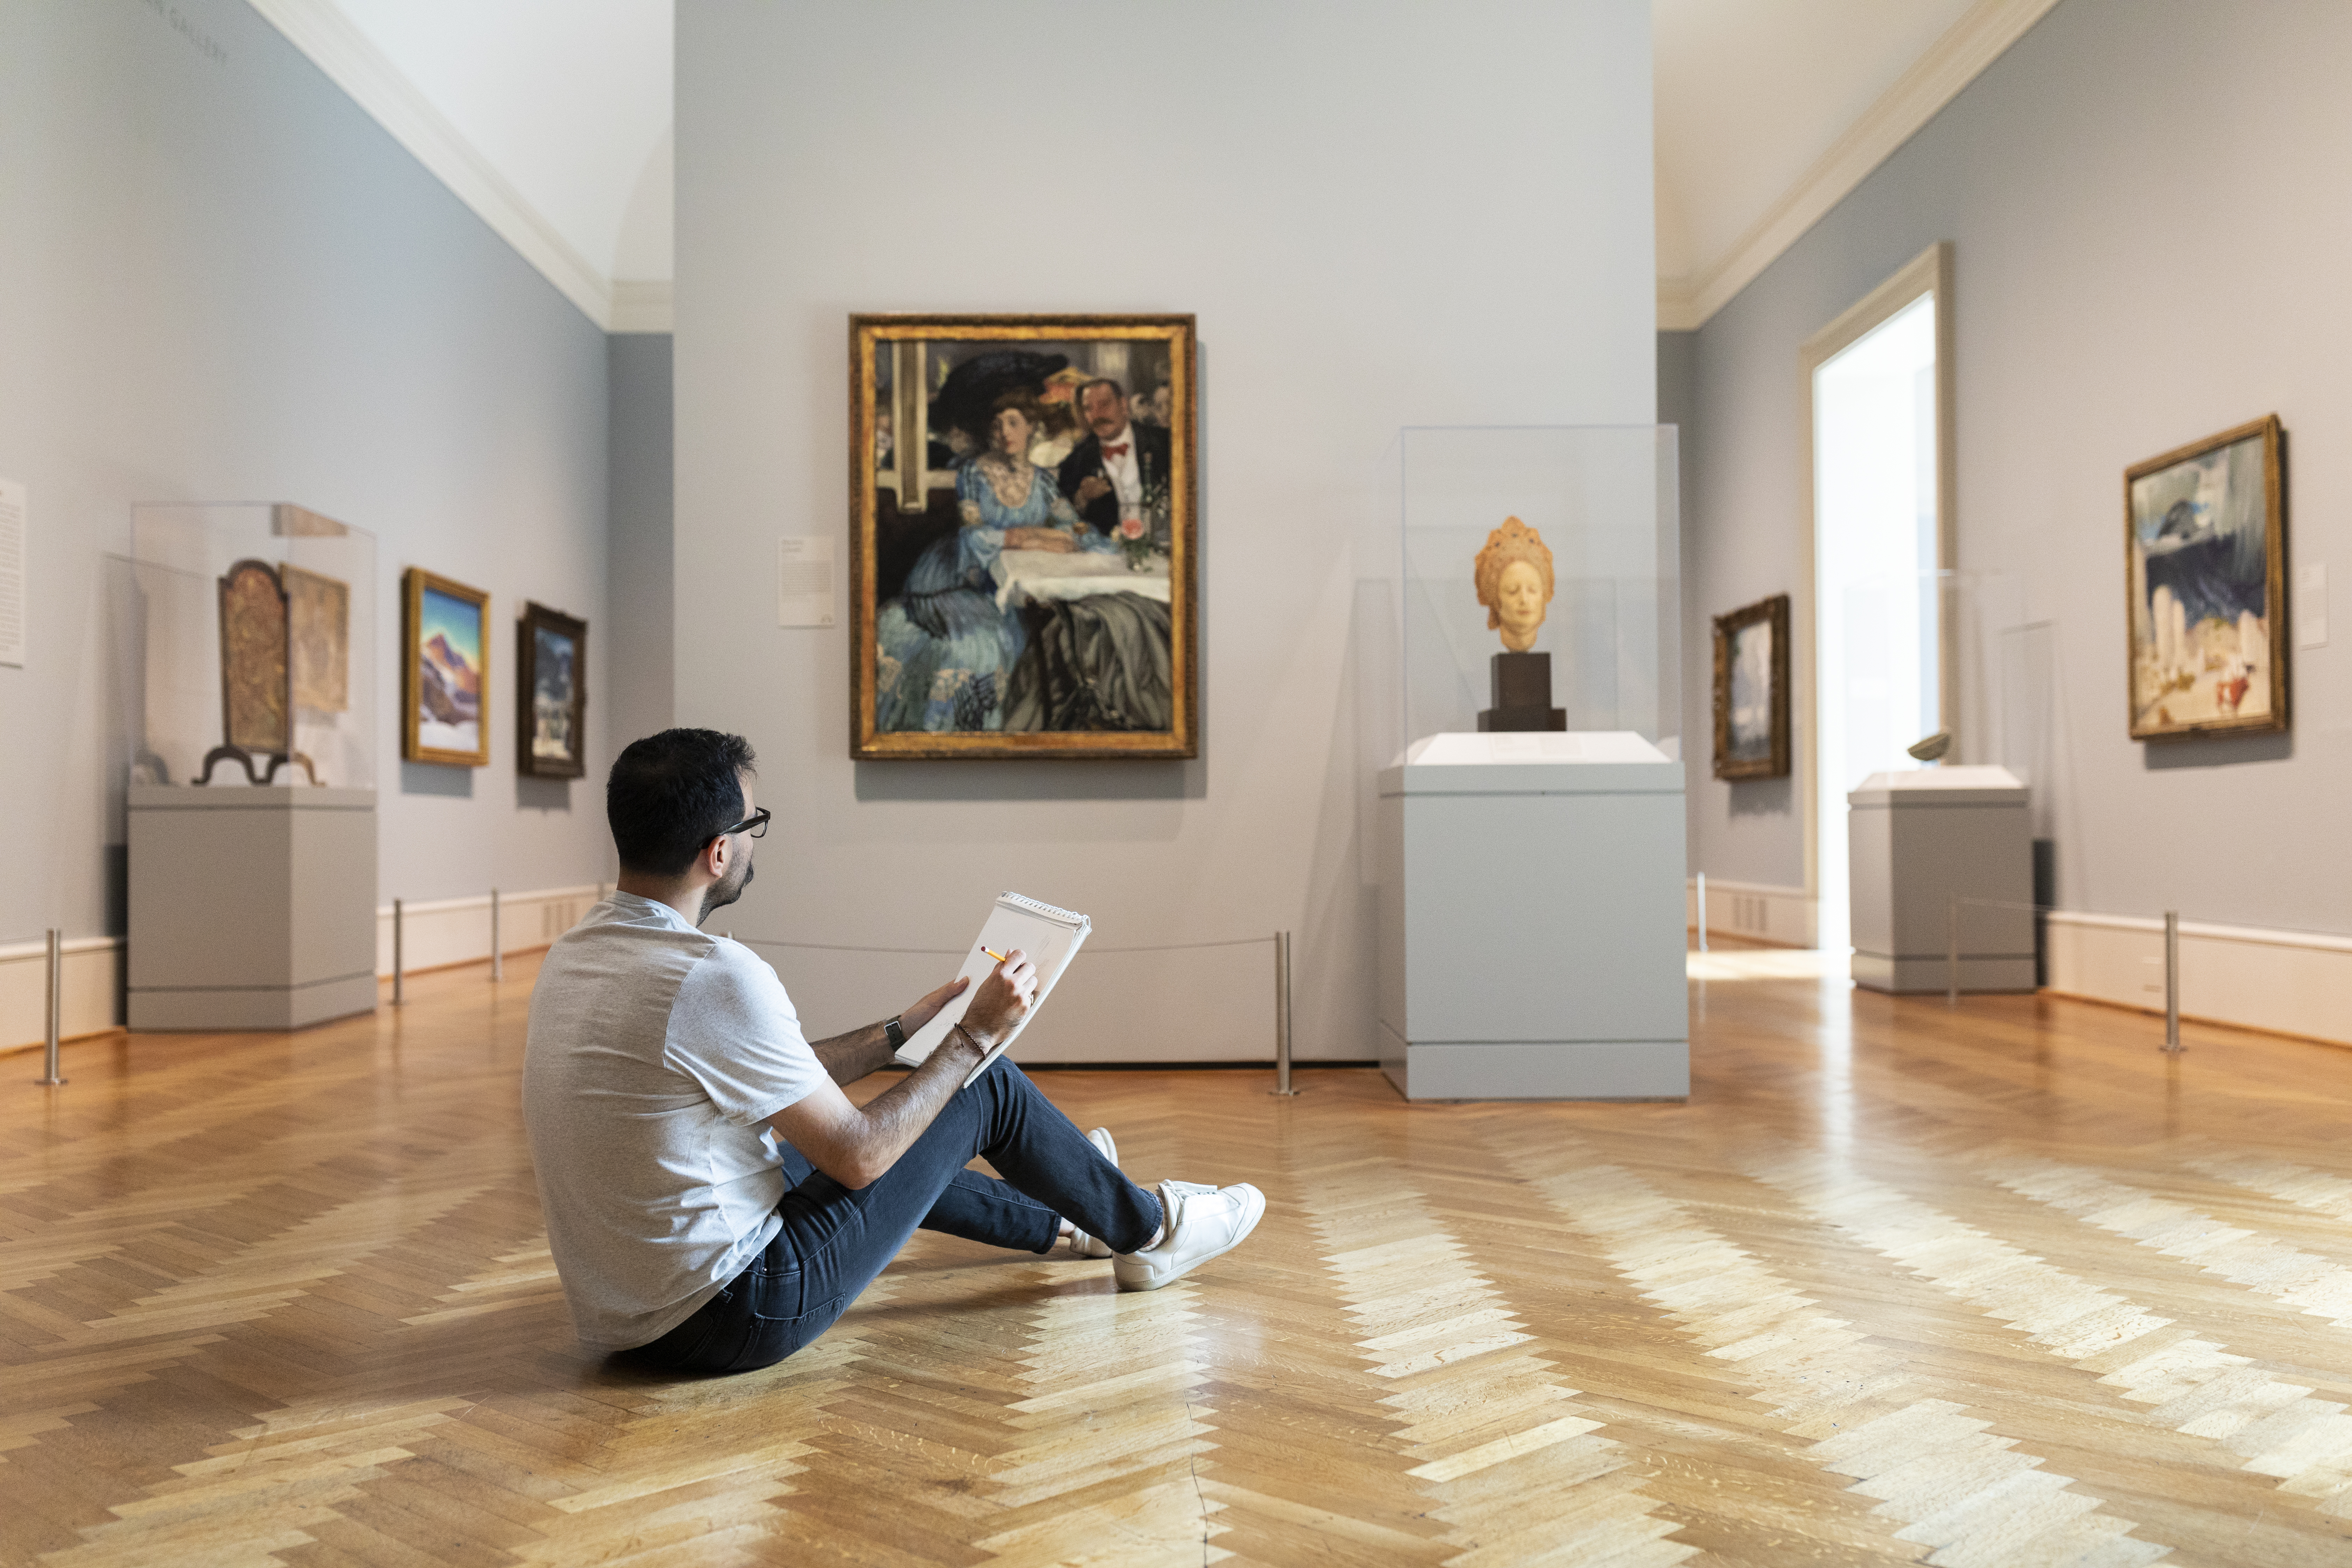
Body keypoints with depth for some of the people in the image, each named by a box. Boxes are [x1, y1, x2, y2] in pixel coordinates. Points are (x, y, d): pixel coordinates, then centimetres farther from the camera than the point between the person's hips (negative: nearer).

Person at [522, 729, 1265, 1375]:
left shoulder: (574, 954, 2)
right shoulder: (716, 976, -27)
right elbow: (856, 1154, -18)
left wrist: (905, 1029, 19)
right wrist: (973, 1036, -7)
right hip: (731, 1316, -8)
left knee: (889, 1140, 28)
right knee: (987, 1088, 2)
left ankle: (1064, 1222, 50)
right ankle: (1146, 1230, 27)